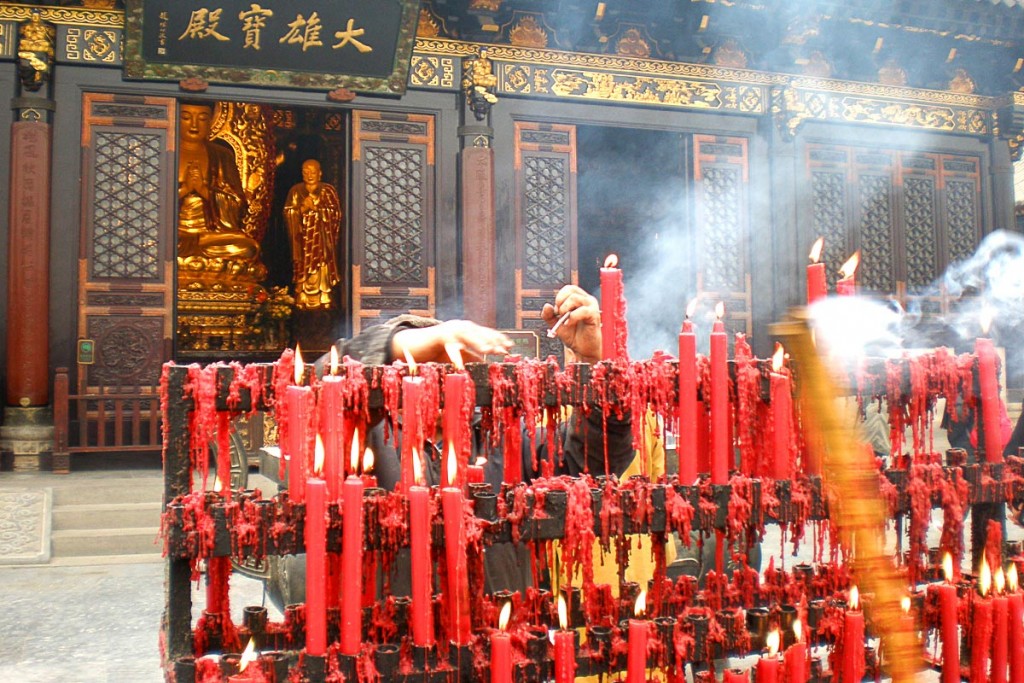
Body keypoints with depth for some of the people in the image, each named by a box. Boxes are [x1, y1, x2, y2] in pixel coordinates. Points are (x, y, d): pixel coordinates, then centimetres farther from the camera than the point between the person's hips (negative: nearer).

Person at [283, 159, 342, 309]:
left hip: (322, 239, -1)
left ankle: (323, 304, 2)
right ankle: (303, 304, 4)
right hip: (303, 240, 1)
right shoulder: (295, 191, 6)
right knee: (303, 274, -2)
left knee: (321, 273, -4)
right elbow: (288, 214, 1)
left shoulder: (328, 190, 4)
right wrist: (303, 209, -15)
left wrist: (316, 207, -14)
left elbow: (336, 214, -3)